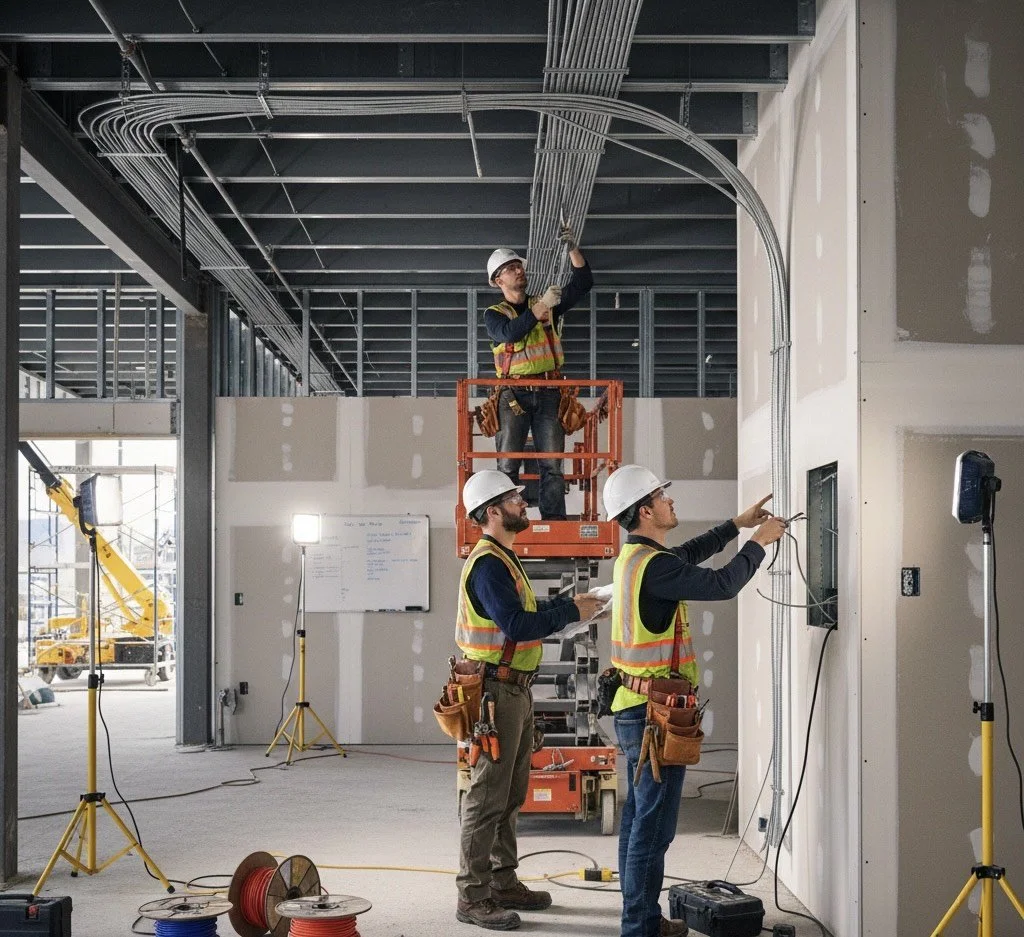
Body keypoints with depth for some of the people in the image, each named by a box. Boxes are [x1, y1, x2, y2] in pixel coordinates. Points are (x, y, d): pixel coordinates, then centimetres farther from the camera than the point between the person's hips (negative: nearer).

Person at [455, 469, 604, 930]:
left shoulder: (504, 559, 17)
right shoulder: (487, 563, -17)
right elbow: (516, 624, -26)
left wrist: (568, 602, 7)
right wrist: (570, 612, -19)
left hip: (515, 690, 11)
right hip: (496, 691, -11)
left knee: (510, 796, 17)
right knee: (487, 798, -6)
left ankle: (504, 883, 27)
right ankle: (473, 897, -1)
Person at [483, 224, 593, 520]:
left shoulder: (548, 305, 15)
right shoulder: (493, 314, 8)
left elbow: (583, 283, 6)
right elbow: (509, 334, -14)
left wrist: (573, 249, -8)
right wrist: (541, 306, -19)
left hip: (548, 394, 2)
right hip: (513, 395, -2)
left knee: (551, 465, -3)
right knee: (508, 465, -5)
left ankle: (555, 520, -3)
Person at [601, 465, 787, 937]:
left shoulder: (632, 557, 11)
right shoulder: (652, 565, -20)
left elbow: (687, 555, 28)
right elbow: (721, 584, -20)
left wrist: (736, 525, 29)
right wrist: (758, 542, -5)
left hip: (634, 708, 10)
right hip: (655, 712, -10)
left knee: (638, 817, 15)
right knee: (653, 825, -5)